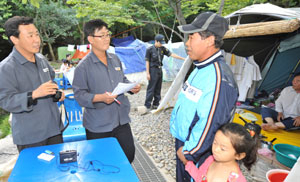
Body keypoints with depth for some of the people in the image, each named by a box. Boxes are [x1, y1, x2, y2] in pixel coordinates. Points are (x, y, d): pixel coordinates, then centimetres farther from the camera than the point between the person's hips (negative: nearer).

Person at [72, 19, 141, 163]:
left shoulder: (115, 59, 7)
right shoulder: (84, 66, -12)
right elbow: (79, 94, -12)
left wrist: (132, 87, -1)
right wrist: (100, 97, -27)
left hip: (121, 120, 6)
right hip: (98, 126, -5)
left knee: (129, 154, 16)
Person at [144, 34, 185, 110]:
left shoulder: (162, 49, 6)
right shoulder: (150, 49, -8)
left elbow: (171, 54, 3)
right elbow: (147, 61, -8)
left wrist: (182, 58, -3)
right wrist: (148, 73, -12)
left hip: (160, 70, 6)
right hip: (153, 70, -6)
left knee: (158, 89, 10)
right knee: (151, 88, -5)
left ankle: (155, 104, 20)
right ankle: (147, 106, 2)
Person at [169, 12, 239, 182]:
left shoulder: (218, 78, -29)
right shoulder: (201, 68, 4)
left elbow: (209, 125, -29)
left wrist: (188, 152, -17)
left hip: (197, 153, -9)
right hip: (182, 142, 9)